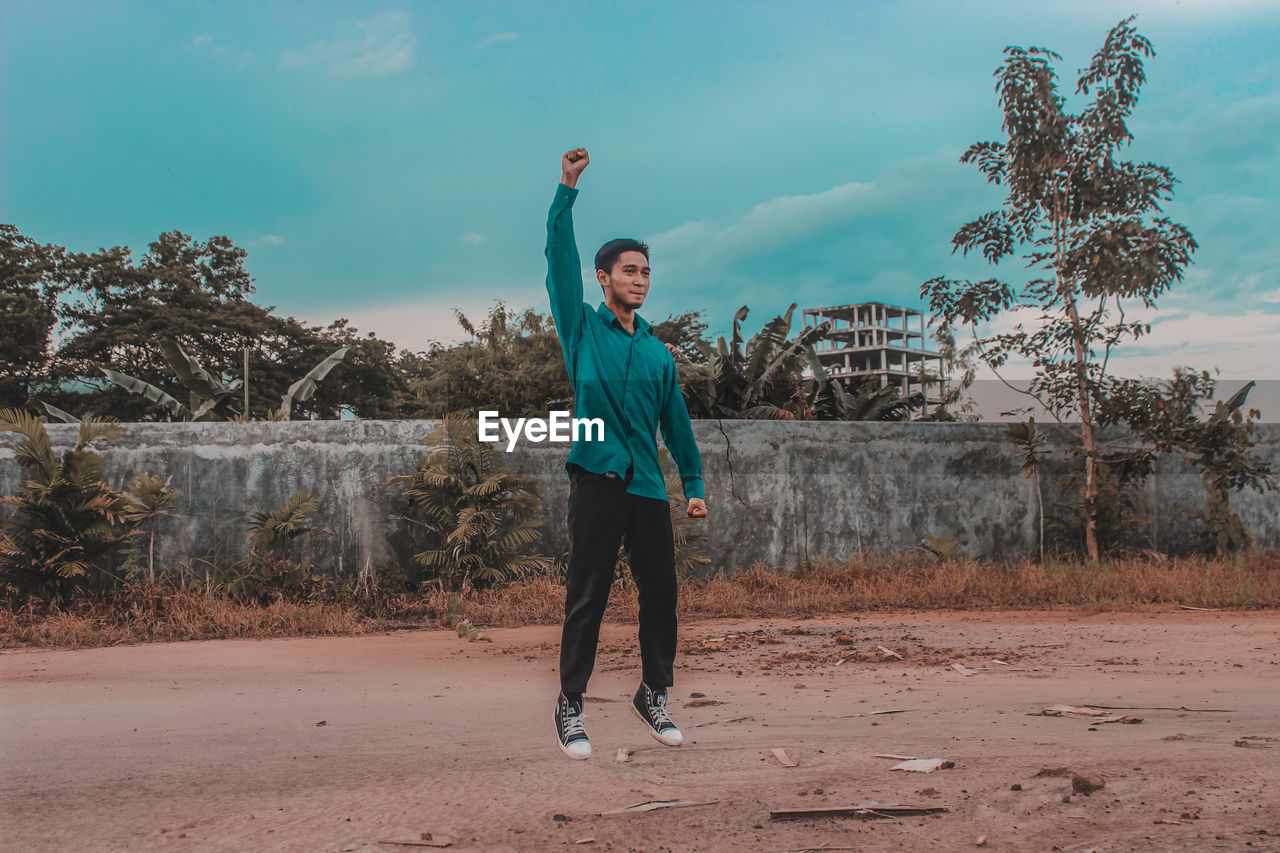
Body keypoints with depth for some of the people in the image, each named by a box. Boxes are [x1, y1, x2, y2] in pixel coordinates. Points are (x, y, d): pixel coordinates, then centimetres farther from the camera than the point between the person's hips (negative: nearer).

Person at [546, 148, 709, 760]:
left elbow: (676, 422, 19)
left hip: (649, 486, 4)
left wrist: (694, 484, 14)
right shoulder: (582, 328, 7)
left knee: (660, 591, 5)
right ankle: (570, 705, 6)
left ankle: (653, 695, 19)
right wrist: (566, 191, -8)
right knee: (587, 597, -3)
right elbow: (561, 262, -3)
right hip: (598, 479, -4)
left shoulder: (658, 353, 17)